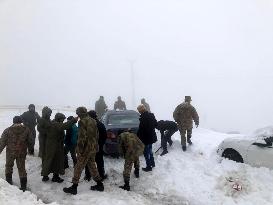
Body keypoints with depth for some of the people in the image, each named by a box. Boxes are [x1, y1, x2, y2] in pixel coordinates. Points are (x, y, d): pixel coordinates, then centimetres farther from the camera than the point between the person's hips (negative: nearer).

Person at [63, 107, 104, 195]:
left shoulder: (83, 121, -14)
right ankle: (99, 184, 22)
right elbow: (96, 135, 16)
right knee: (92, 165, 18)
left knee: (78, 167, 1)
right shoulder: (93, 121, 11)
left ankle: (74, 187, 6)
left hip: (86, 148, -8)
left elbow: (82, 136, -20)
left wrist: (79, 149, -16)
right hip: (93, 148, 8)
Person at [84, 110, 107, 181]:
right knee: (99, 162, 11)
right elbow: (105, 136, -2)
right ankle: (101, 175, 16)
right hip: (99, 147, 1)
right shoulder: (101, 125, -8)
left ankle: (88, 176, 18)